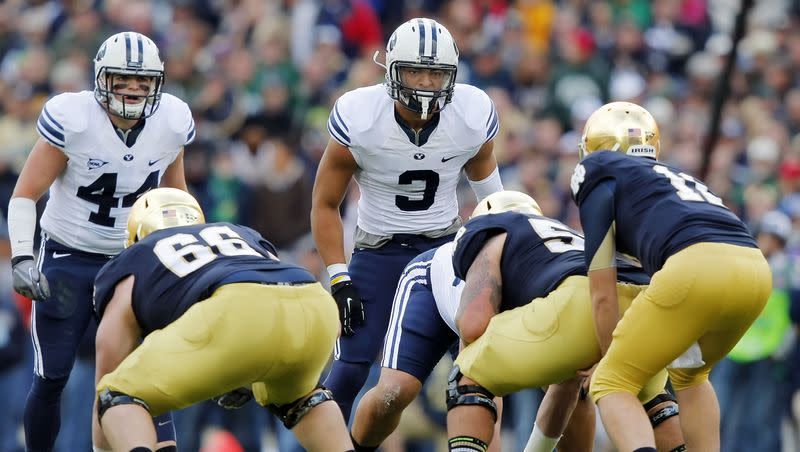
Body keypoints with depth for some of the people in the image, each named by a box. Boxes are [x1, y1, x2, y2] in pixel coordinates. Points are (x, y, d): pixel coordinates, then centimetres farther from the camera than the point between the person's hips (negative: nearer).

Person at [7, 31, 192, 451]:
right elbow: (25, 194, -14)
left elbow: (175, 196, 13)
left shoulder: (172, 122, -6)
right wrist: (22, 258, -25)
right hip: (67, 262, -3)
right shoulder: (71, 118, -19)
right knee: (50, 380, -1)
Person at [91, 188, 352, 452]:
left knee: (122, 398, 11)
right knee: (295, 396, 38)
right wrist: (254, 376, 39)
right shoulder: (240, 234, 42)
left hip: (240, 311, -5)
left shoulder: (129, 270, 32)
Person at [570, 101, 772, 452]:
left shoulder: (601, 179, 19)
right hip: (757, 269, 7)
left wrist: (614, 362, 28)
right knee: (689, 373, 32)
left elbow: (604, 296, 16)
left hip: (696, 267, -6)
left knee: (611, 384, 4)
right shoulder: (678, 177, 39)